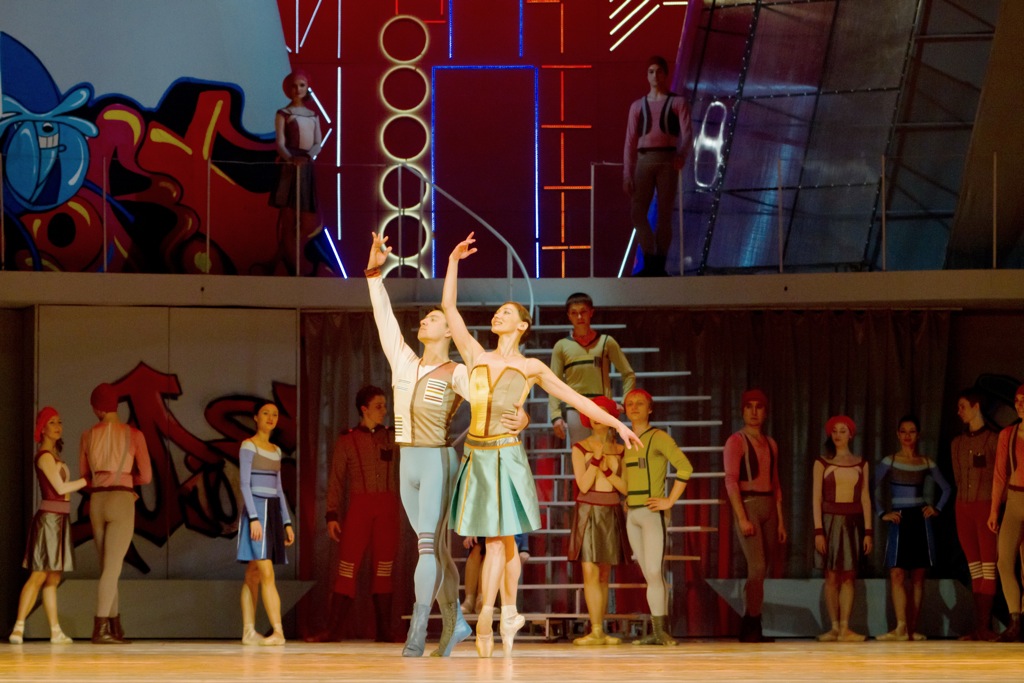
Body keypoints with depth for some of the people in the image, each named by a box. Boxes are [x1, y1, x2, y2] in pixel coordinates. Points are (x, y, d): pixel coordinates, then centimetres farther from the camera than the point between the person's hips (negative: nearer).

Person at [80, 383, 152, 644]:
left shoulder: (88, 436, 8)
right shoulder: (133, 434, -2)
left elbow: (84, 477, 14)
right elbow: (146, 476, 1)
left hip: (96, 502, 4)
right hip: (122, 503, -4)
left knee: (108, 567, 14)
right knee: (113, 567, -7)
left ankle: (115, 628, 16)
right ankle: (100, 628, -18)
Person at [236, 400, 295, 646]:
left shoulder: (276, 450, 18)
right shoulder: (248, 446, -4)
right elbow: (245, 484, -11)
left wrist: (287, 522, 15)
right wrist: (254, 517, -20)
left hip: (274, 511, 7)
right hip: (256, 509, -7)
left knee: (254, 575, 5)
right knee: (267, 573, -13)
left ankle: (249, 631, 3)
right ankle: (278, 631, -19)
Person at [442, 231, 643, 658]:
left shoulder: (531, 368, 4)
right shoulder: (476, 356, 10)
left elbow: (575, 398, 8)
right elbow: (449, 308, 9)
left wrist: (617, 424, 6)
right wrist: (454, 261, 6)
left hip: (505, 457, -3)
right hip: (476, 456, 3)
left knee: (497, 540, -7)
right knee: (501, 541, 8)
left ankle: (485, 620, -9)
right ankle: (509, 615, 17)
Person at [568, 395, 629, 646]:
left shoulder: (619, 451, 9)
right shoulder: (580, 448, 1)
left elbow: (626, 487, 3)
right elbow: (583, 484, -8)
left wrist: (606, 469, -10)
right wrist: (597, 456, -14)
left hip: (611, 514, 3)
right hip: (588, 512, -3)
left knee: (604, 576, 4)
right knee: (590, 572, -12)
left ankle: (599, 631, 5)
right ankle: (596, 631, -15)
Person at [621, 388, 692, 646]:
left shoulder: (658, 438, -6)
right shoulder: (627, 443, 16)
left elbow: (685, 467, -16)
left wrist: (670, 501, -16)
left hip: (653, 513, -7)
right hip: (632, 515, 7)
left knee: (654, 573, -13)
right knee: (650, 576, 5)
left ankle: (660, 631, -14)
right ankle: (658, 632, 4)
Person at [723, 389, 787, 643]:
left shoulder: (770, 444, 15)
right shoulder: (736, 441, -3)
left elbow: (775, 484, 17)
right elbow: (731, 481, -11)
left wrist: (780, 521, 11)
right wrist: (742, 517, -20)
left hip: (769, 507, 6)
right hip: (747, 505, -6)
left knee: (761, 572, 7)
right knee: (757, 567, -16)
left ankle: (748, 629, 13)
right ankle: (753, 628, -10)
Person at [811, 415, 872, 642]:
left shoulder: (861, 464, 8)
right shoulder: (822, 463, 3)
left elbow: (865, 498, 7)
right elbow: (816, 498, -1)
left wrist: (868, 532, 1)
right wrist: (818, 531, -10)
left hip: (852, 523, 1)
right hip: (830, 521, -1)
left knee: (848, 577, -3)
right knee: (831, 577, -2)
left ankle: (845, 628, -7)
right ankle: (834, 627, 2)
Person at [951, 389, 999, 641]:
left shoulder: (993, 439, -3)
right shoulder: (958, 443, 14)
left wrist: (996, 507, -7)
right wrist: (965, 499, 11)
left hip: (986, 506, -6)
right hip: (964, 507, 6)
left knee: (988, 567, -8)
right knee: (974, 569, 4)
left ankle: (984, 627, -13)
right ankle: (979, 627, 3)